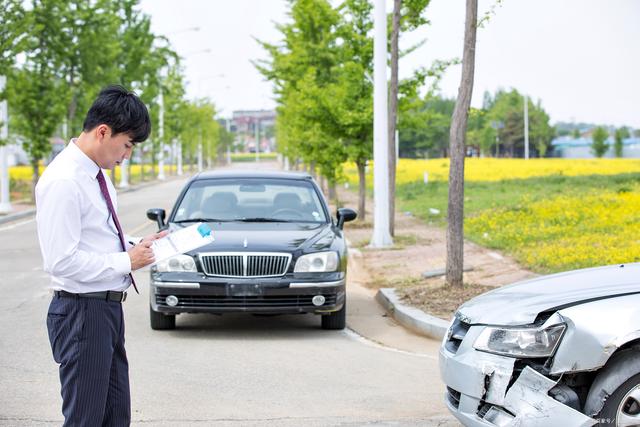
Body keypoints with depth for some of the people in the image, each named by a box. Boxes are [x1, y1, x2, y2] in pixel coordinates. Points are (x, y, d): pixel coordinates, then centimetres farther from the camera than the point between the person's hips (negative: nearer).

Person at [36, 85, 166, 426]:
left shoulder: (96, 174, 9)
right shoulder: (62, 181, -20)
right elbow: (62, 261, -24)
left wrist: (136, 247, 4)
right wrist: (127, 261, -16)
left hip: (108, 308, 10)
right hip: (82, 312, -10)